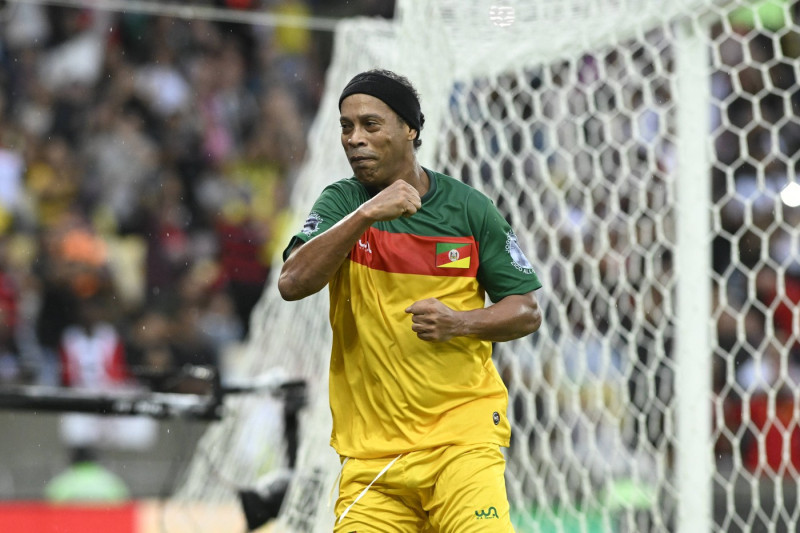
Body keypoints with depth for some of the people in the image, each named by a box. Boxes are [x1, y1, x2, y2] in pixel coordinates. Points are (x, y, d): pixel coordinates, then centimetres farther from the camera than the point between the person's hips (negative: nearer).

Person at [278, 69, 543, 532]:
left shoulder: (469, 208, 3)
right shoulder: (341, 203, 5)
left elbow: (527, 312, 7)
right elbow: (293, 282, -13)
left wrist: (460, 322, -11)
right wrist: (365, 214, -21)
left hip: (462, 437, -1)